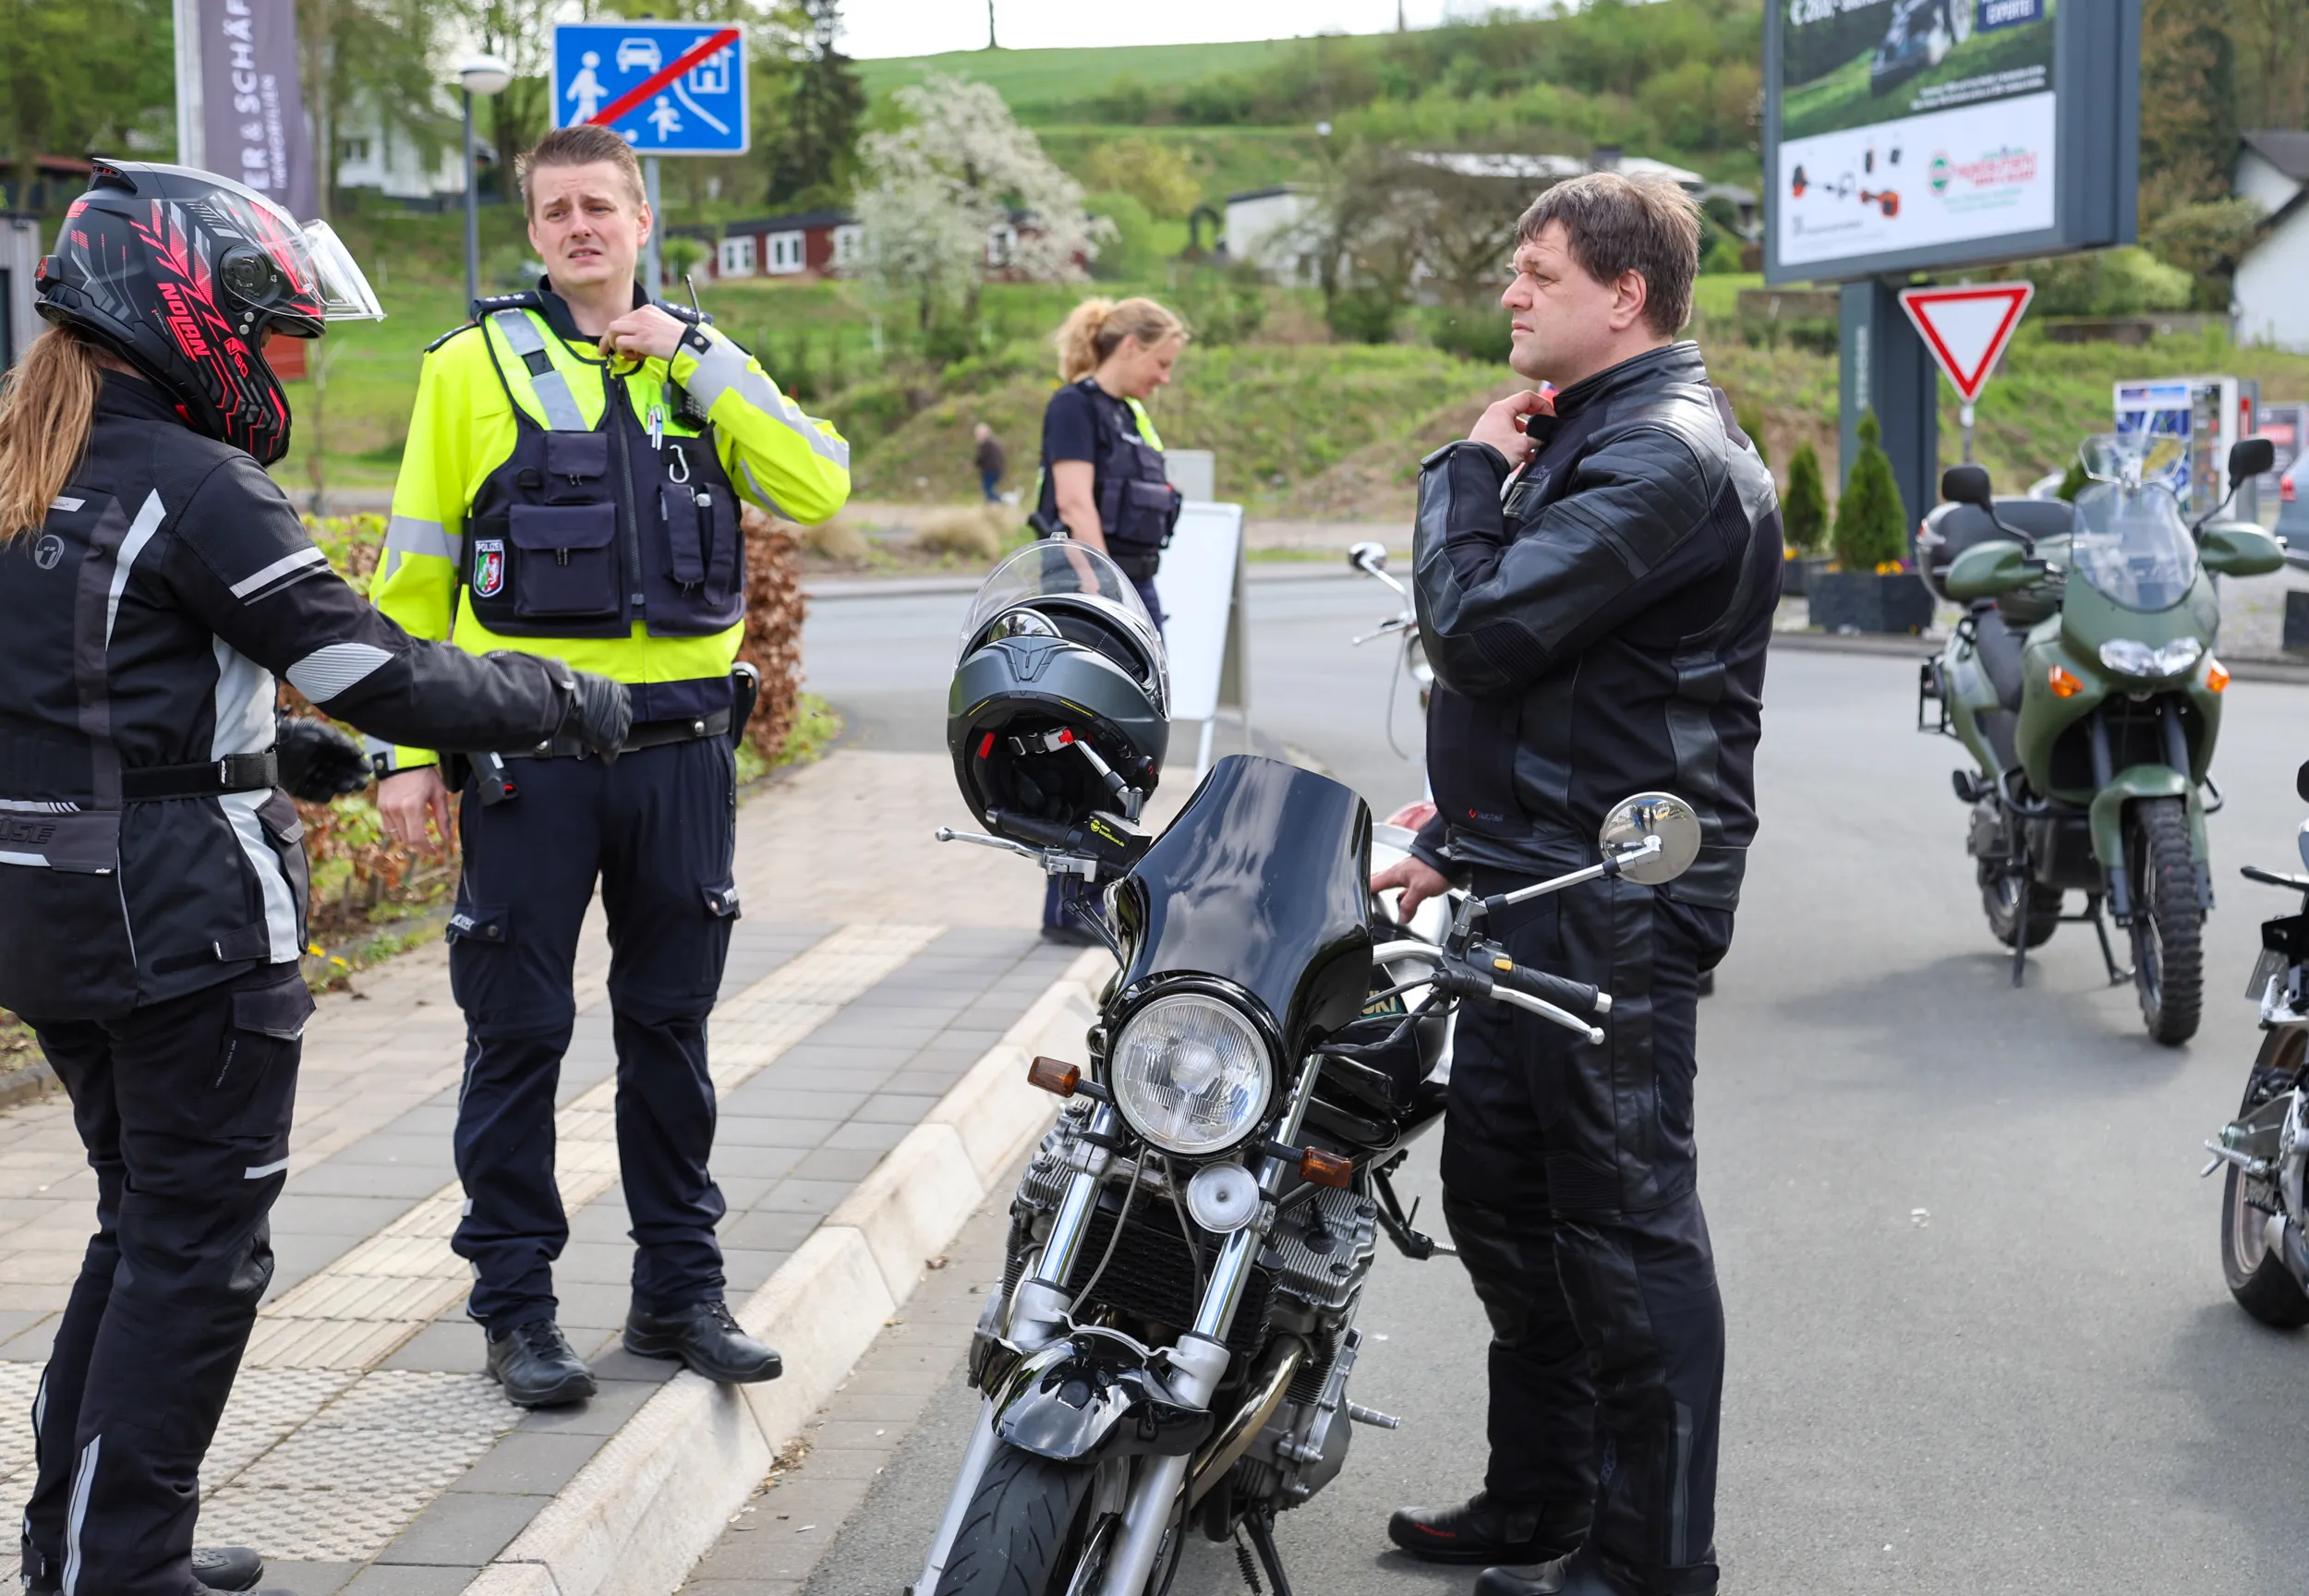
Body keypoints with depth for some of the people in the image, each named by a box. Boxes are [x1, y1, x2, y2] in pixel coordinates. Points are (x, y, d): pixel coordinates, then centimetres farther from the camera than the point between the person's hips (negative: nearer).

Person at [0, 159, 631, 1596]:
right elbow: (379, 675, -19)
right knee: (199, 1253, 2)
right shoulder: (193, 483, -16)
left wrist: (261, 749, 22)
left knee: (145, 1228, 20)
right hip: (188, 924, -9)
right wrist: (568, 700, -7)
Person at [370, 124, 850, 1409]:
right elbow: (415, 571, 2)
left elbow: (817, 489, -5)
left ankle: (681, 1288, 23)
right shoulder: (475, 364, 2)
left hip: (679, 741, 3)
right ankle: (517, 1301, 15)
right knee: (520, 1033, 3)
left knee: (671, 1025, 11)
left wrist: (700, 358, -10)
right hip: (528, 746, -2)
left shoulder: (703, 364, 10)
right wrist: (409, 749, -3)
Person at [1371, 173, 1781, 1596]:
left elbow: (1485, 629, -24)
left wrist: (1464, 476, -8)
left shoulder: (1666, 456, -17)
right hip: (1537, 890, 11)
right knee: (1501, 1196, 17)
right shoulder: (1587, 436, 18)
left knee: (1624, 1218, -2)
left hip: (1616, 909, -11)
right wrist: (1459, 842, 19)